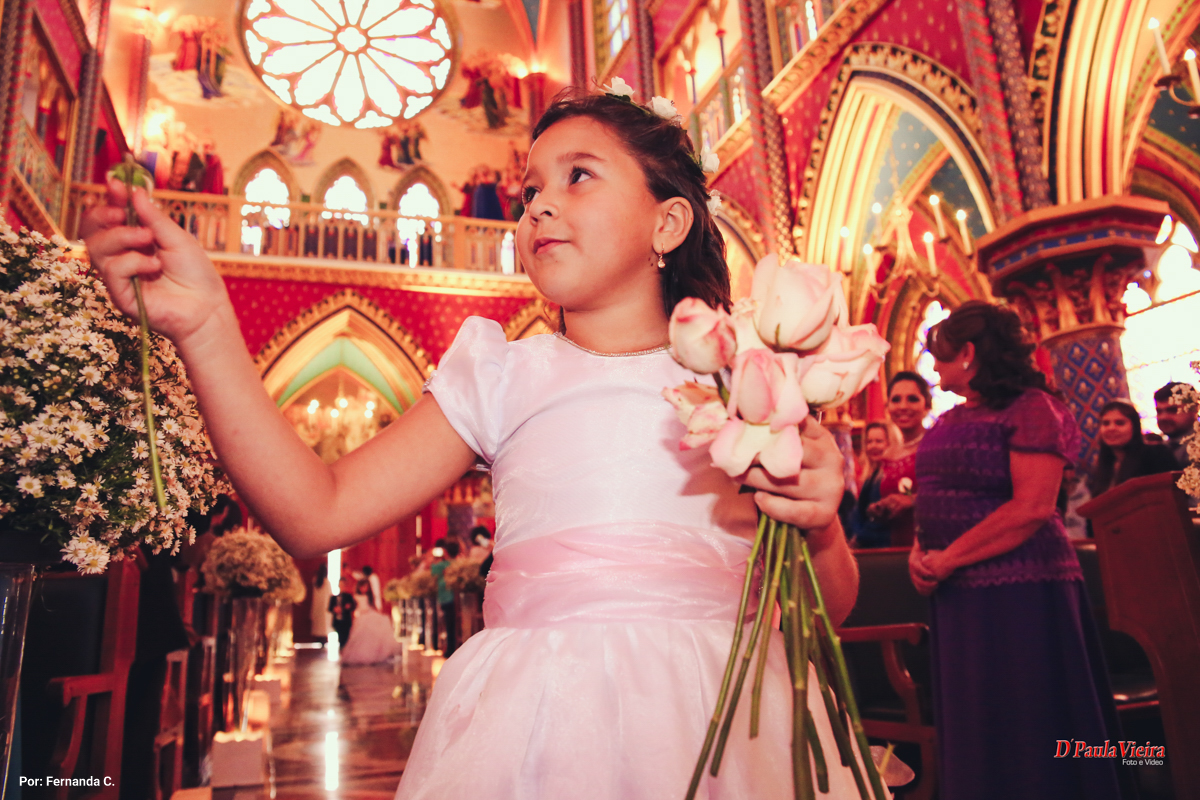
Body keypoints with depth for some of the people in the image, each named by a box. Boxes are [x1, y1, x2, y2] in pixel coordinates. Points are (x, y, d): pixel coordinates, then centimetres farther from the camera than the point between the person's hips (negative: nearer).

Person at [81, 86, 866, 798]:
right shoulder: (506, 376, 7)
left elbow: (830, 608, 11)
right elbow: (317, 515, -3)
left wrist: (817, 527, -12)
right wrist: (205, 324, -9)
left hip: (719, 715, 1)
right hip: (539, 720, 0)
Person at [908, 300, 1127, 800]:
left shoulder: (1031, 408, -10)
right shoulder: (949, 421, 15)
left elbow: (1032, 507, -20)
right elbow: (932, 499, 18)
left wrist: (947, 560, -18)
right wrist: (919, 551, -2)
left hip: (1018, 591, -8)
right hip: (955, 595, 8)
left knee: (1024, 733, 3)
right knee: (969, 732, 15)